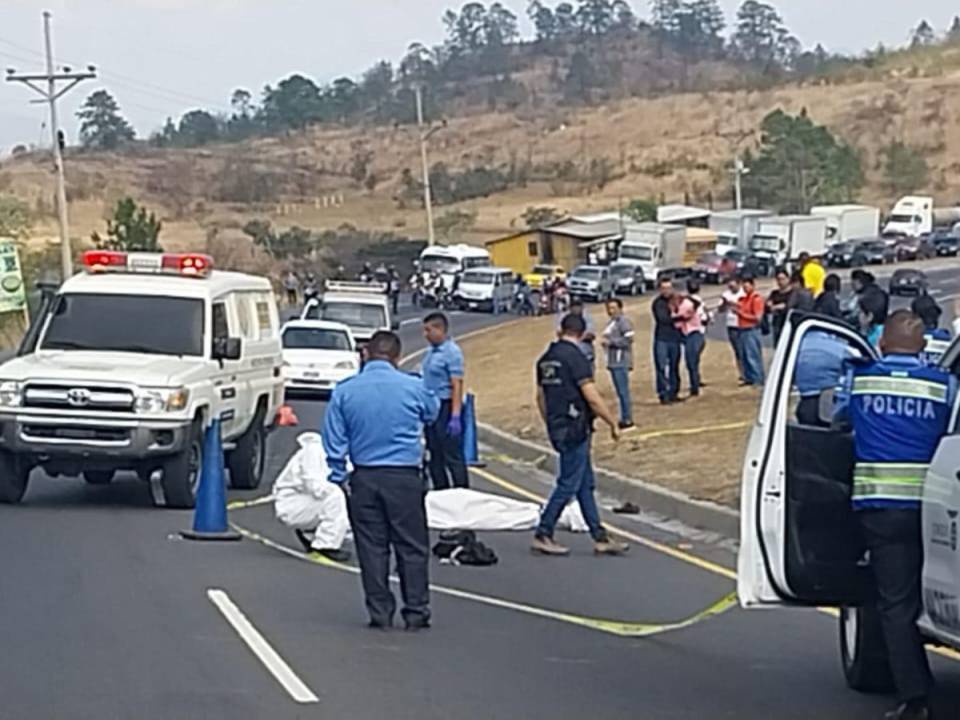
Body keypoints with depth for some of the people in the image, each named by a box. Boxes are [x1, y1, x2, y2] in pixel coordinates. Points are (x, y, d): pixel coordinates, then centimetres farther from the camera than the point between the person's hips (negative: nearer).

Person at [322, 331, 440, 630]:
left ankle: (380, 613, 9)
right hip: (405, 477, -1)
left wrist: (339, 477, 8)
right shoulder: (413, 387, -5)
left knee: (372, 547, 8)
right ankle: (416, 612, 9)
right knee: (412, 547, 7)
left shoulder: (344, 392, -2)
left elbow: (334, 441, 0)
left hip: (364, 478, 1)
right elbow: (432, 414, 17)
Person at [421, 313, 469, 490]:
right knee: (435, 456, 13)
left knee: (452, 456, -8)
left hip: (446, 407, -9)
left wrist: (455, 417, -24)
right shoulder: (431, 351, 13)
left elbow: (457, 386, -19)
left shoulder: (452, 352, -13)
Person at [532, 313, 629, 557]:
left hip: (557, 429, 9)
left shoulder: (546, 359, 11)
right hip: (575, 428, -9)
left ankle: (600, 537, 13)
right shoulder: (575, 357, -15)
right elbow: (592, 398, -17)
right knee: (569, 484, -3)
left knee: (585, 484, 11)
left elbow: (541, 397, 18)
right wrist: (613, 423, -7)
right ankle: (543, 535, 0)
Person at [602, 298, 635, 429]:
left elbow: (628, 340, -17)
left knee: (623, 391, -9)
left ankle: (627, 419, -6)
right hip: (613, 362, 9)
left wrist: (611, 342, -17)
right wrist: (605, 342, 11)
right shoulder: (611, 323, 18)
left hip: (621, 362, -9)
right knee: (620, 392, 11)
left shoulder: (624, 322, -11)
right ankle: (624, 419, 16)